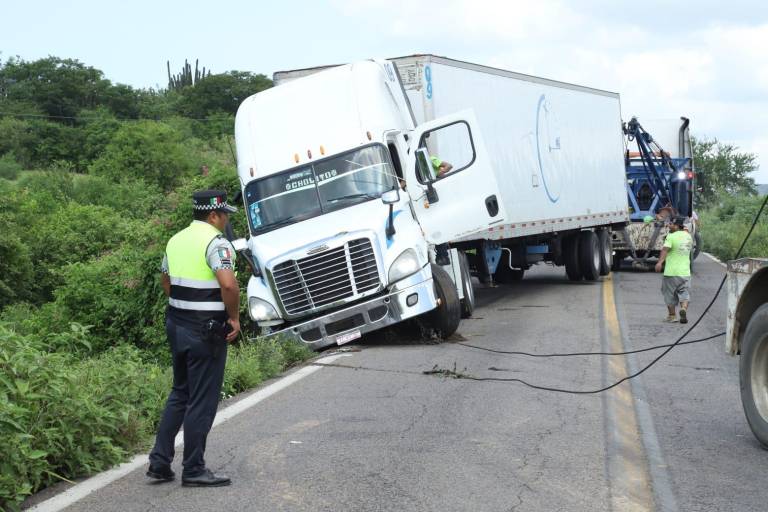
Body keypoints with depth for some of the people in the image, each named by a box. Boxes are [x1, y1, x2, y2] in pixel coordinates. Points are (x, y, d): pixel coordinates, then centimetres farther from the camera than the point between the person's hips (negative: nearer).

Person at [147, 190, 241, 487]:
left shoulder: (176, 240, 11)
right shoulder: (215, 242, -15)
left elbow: (166, 281, 21)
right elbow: (228, 284, -27)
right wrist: (234, 318, -14)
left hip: (177, 325, 8)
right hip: (207, 331, -8)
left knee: (179, 393, 19)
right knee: (202, 401, 1)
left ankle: (160, 461, 17)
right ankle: (193, 470, 7)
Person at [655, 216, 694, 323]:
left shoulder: (671, 237, -12)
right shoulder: (688, 236, 8)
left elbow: (665, 249, -26)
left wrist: (660, 262, -36)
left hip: (671, 271, -5)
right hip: (685, 271, 5)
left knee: (670, 295, 9)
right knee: (684, 293, 8)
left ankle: (672, 315, 16)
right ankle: (684, 308, -18)